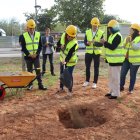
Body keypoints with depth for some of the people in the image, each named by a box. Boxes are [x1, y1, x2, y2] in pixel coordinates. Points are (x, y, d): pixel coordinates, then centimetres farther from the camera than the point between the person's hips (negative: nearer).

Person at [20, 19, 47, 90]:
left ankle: (40, 85, 3)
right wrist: (29, 54, -14)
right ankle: (30, 85, 18)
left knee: (38, 70, -2)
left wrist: (37, 53, -10)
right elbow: (23, 48, -5)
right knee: (29, 71, 8)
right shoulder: (24, 36, -5)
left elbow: (40, 46, 3)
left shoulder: (38, 34, 1)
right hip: (28, 57, -1)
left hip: (36, 56, 1)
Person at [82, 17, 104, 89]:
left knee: (96, 68, 4)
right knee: (87, 67, 10)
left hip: (96, 53, -2)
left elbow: (101, 44, -10)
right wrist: (87, 43, -23)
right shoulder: (87, 32, 4)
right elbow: (85, 41, 0)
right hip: (88, 52, 2)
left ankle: (95, 83, 13)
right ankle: (87, 81, 26)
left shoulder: (101, 33, -3)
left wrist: (95, 42, -28)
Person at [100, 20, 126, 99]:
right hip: (112, 59, 10)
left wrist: (105, 42, -17)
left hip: (116, 60, -10)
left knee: (115, 77, -4)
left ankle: (116, 94, 3)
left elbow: (112, 47, -24)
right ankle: (112, 91, 27)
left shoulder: (117, 36, -17)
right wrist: (105, 43, 6)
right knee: (111, 76, 16)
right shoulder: (112, 35, 15)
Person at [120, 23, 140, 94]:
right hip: (127, 59, 5)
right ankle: (121, 87, 18)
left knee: (132, 75, 5)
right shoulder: (128, 37, 10)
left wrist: (130, 42, -30)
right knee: (122, 74, 2)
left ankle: (131, 89, 18)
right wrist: (126, 42, -10)